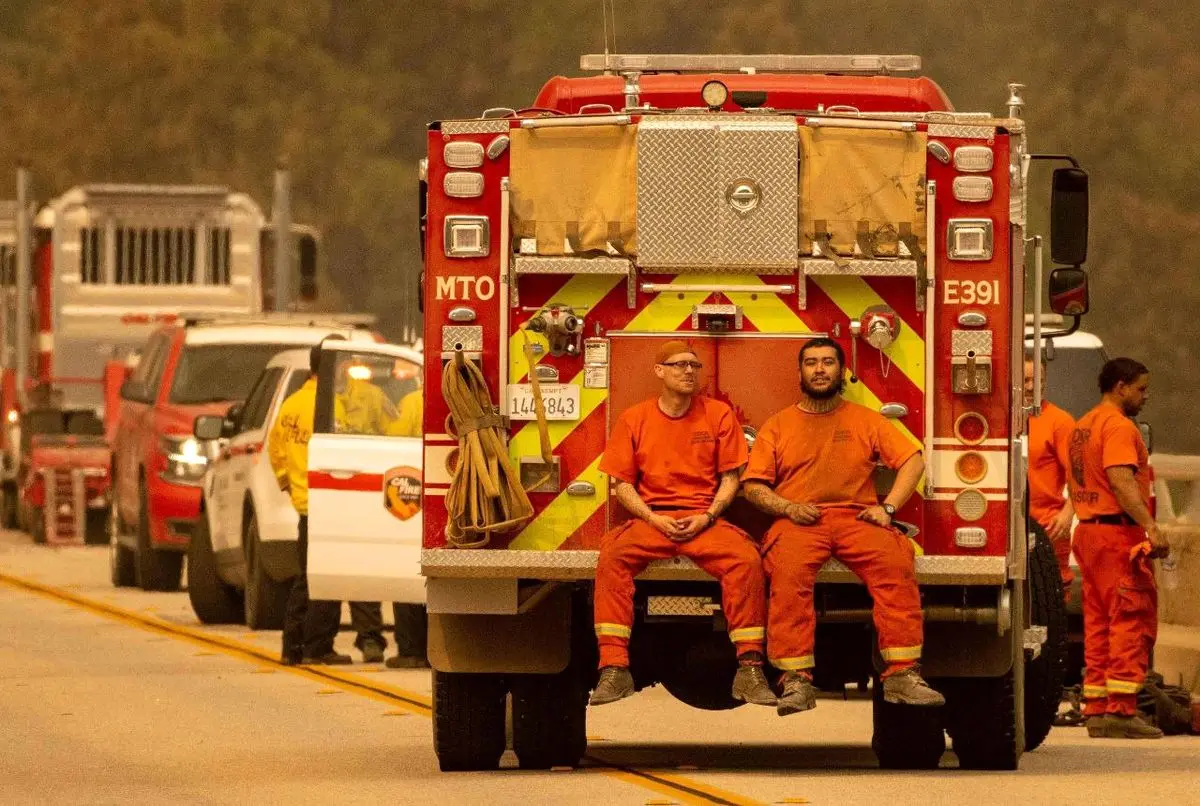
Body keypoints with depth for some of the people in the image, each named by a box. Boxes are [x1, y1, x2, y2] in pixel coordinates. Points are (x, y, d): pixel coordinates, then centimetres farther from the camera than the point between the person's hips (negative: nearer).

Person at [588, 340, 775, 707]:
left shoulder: (718, 415, 7)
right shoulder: (634, 419, 6)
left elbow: (730, 478, 7)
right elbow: (622, 483, 6)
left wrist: (707, 517, -10)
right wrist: (654, 519, -10)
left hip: (705, 520, 0)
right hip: (651, 518, 0)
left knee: (746, 559, -30)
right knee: (612, 557, -31)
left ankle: (749, 669, -27)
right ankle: (614, 668, -31)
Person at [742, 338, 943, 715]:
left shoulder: (866, 421, 18)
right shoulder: (778, 425, 17)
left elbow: (912, 462, 13)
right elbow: (753, 485, 13)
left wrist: (887, 507, -2)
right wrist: (788, 508, -6)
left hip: (857, 518, 1)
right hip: (799, 521, -1)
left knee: (895, 562, -31)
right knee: (787, 570, -35)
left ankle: (902, 675, -32)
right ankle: (797, 680, -37)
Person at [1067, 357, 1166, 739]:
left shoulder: (1083, 426, 18)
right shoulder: (1119, 426, -12)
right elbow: (1121, 481, -23)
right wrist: (1151, 528, -29)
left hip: (1088, 531, 10)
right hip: (1118, 532, -10)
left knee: (1098, 622, 11)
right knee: (1131, 621, -9)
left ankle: (1096, 709, 11)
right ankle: (1121, 710, -14)